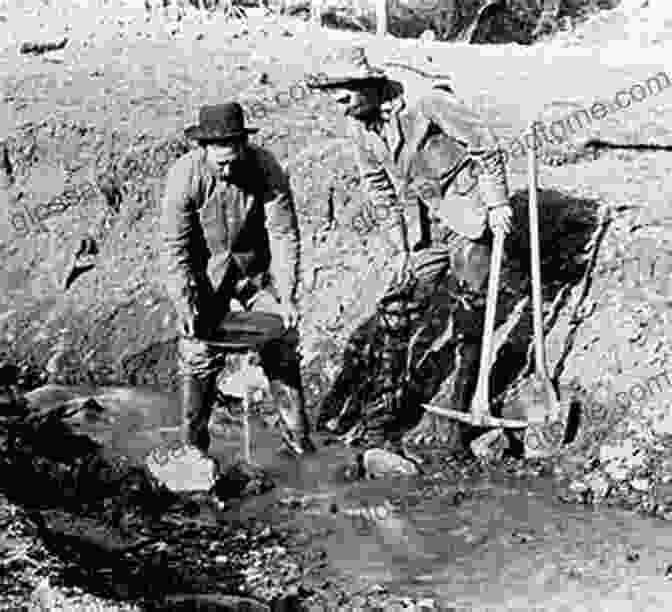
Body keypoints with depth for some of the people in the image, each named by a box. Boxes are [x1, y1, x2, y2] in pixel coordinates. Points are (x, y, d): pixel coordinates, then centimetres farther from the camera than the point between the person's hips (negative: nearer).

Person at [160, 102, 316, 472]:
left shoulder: (266, 169, -19)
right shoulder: (184, 176, -21)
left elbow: (284, 235, -16)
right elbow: (175, 247, -18)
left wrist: (286, 297, -22)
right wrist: (183, 303, -26)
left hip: (257, 269, 1)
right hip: (205, 273, -1)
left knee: (283, 345, -3)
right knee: (200, 354, -7)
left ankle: (298, 438, 8)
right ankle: (194, 444, 7)